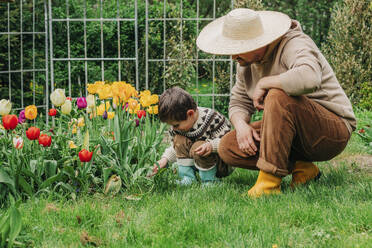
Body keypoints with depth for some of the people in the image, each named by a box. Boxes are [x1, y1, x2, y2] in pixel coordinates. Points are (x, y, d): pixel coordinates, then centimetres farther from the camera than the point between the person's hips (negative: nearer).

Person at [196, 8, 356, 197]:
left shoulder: (295, 45, -21)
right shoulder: (246, 62, 5)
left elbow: (309, 79, -43)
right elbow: (239, 102, 12)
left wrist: (264, 83, -28)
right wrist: (241, 124, -11)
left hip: (334, 131, -8)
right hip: (294, 135, 8)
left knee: (278, 96, -35)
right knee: (227, 148, -7)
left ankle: (269, 182, -29)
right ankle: (300, 167, -4)